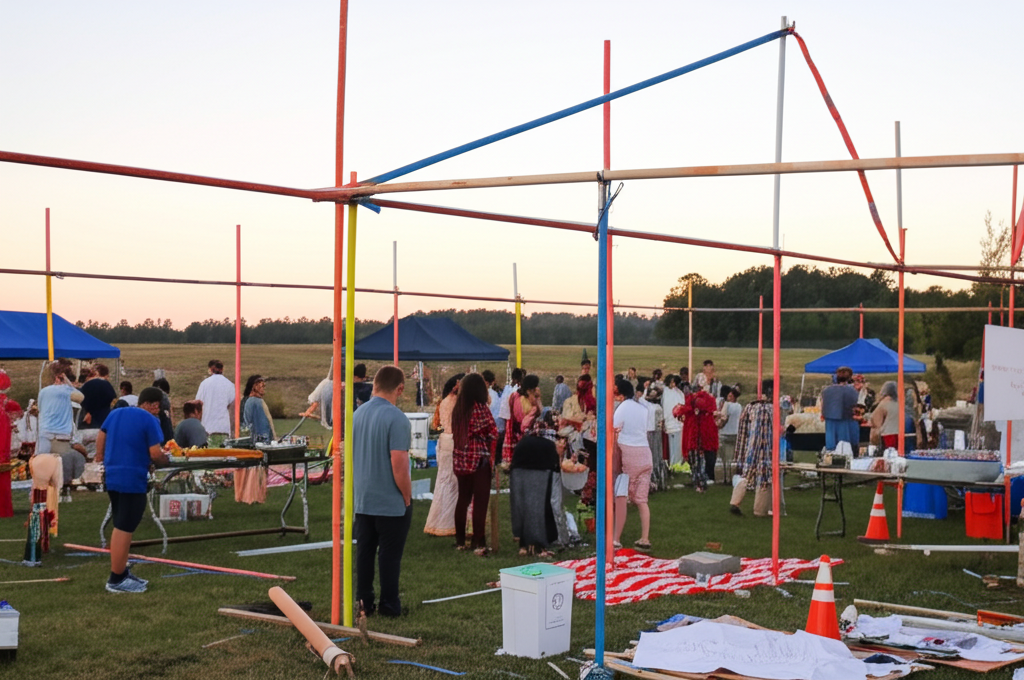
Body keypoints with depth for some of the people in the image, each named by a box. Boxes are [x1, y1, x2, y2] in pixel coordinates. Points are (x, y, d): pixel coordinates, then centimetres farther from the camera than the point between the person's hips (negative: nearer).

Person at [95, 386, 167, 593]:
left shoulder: (115, 413, 12)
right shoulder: (149, 420, -11)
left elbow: (100, 437, 18)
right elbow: (155, 454, -15)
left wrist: (101, 458, 29)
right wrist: (166, 458, 5)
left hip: (112, 477, 8)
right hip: (132, 480, -8)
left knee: (120, 527, 19)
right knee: (124, 529, -2)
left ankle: (122, 572, 26)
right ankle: (116, 580, 3)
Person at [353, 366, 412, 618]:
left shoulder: (357, 415, 3)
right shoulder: (396, 419, -19)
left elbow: (348, 455, 11)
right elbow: (399, 464, -23)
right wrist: (407, 497, -10)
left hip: (362, 500, 6)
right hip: (392, 503, -6)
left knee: (364, 552, 12)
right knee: (389, 555, 4)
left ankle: (364, 602, 18)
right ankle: (389, 605, 10)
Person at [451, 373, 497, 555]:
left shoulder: (458, 408, 5)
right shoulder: (481, 408, -12)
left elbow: (454, 433, 8)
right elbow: (493, 433, -10)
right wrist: (494, 455, 5)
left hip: (460, 459, 6)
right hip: (479, 459, -6)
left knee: (463, 499, 15)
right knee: (480, 501, -2)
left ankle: (460, 540, 21)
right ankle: (478, 543, -4)